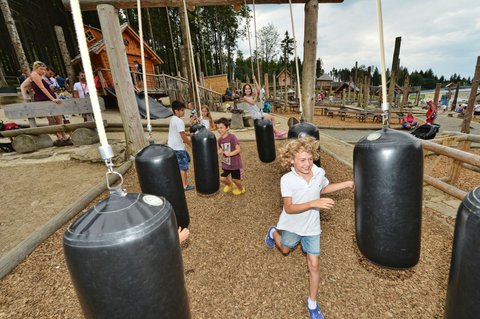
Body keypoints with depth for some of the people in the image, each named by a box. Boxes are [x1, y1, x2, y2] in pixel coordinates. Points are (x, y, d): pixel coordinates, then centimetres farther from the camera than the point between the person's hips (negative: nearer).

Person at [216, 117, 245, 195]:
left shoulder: (232, 137, -19)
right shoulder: (220, 139, -1)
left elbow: (238, 149, -21)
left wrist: (229, 154, -32)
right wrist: (219, 152, -4)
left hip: (235, 164, -5)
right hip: (226, 163, 6)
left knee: (235, 179, 5)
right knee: (222, 178, 7)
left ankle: (241, 189, 39)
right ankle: (229, 184, 42)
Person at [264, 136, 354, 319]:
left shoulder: (319, 173, -15)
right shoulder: (287, 180, -27)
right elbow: (289, 208, -31)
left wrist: (346, 184, -1)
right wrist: (314, 203, -42)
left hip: (312, 227, 2)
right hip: (292, 225, -2)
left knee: (314, 264, 8)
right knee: (285, 249, 26)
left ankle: (312, 303, 31)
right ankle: (274, 233, 60)